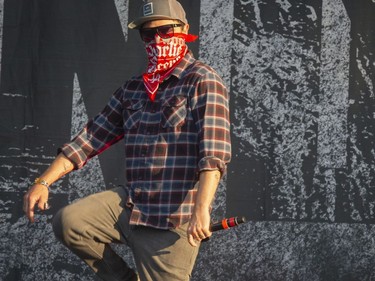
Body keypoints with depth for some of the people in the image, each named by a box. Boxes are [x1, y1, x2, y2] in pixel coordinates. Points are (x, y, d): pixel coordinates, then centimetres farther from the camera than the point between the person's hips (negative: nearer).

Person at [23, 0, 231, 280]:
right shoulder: (133, 88, 16)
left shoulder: (202, 81, -7)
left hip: (173, 220, -6)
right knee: (68, 221, -13)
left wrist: (202, 207, -34)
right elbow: (92, 137, 16)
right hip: (130, 203, 6)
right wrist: (44, 182, 8)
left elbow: (214, 151, -20)